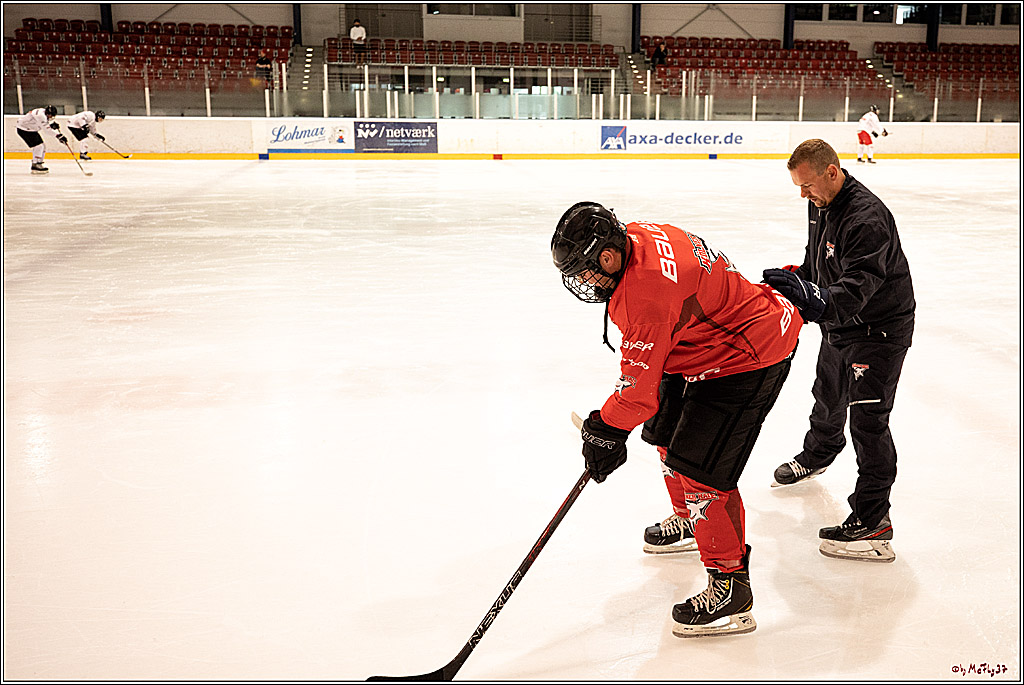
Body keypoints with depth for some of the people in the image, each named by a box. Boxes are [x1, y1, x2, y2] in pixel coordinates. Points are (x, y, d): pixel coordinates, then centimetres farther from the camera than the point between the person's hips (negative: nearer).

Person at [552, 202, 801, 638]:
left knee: (699, 467, -14)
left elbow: (640, 383, -26)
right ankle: (690, 522, 47)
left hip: (750, 358, -11)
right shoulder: (634, 239, -3)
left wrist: (606, 430, -13)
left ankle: (731, 589, -3)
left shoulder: (649, 291, -33)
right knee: (668, 435, 22)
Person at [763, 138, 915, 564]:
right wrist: (796, 280, 2)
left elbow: (859, 284, -40)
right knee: (828, 396, 26)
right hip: (839, 323, 9)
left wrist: (817, 302, -53)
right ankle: (817, 455, 54)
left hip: (880, 328, -9)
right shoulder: (820, 204, 0)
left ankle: (872, 521, -8)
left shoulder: (867, 217, -30)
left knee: (867, 418, -13)